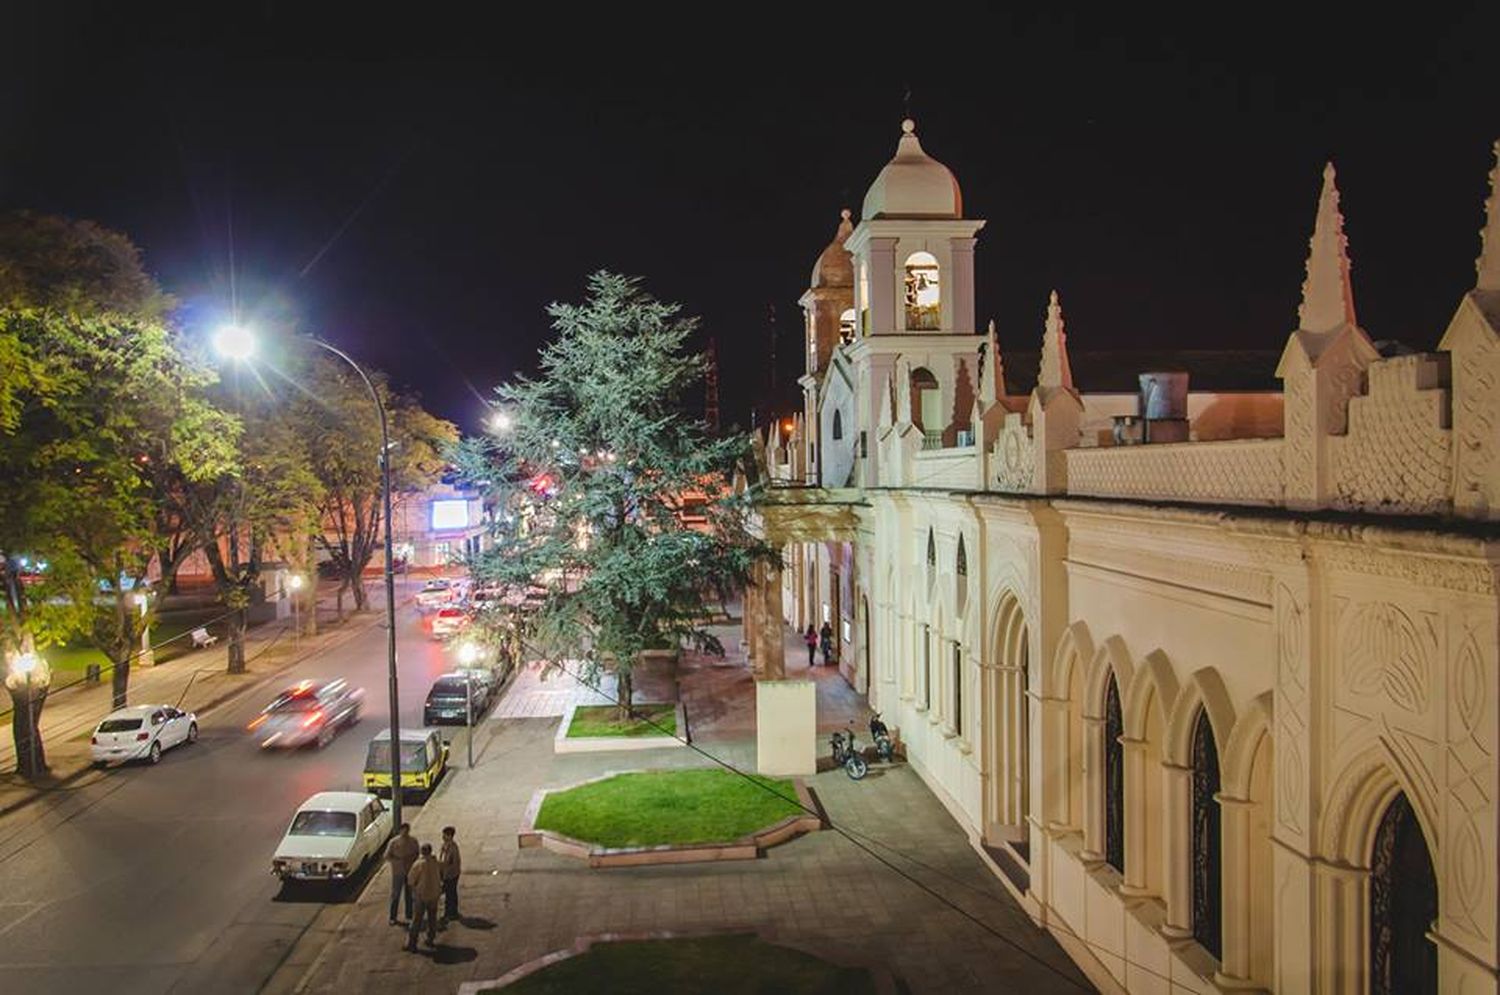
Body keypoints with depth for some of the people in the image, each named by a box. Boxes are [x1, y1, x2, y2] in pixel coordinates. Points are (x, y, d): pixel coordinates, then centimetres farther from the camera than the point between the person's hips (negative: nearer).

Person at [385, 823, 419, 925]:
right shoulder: (394, 842, -12)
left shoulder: (413, 841, -2)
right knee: (395, 895, 4)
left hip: (410, 872, 3)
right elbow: (387, 856, -10)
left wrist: (412, 858, -13)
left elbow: (417, 854, 9)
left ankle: (409, 917, 22)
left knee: (410, 895, 10)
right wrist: (399, 861, -23)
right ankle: (392, 918, 16)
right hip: (397, 872, -3)